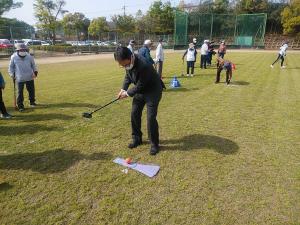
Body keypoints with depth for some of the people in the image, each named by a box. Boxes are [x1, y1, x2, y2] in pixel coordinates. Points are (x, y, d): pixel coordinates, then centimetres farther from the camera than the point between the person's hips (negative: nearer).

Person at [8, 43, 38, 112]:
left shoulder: (29, 56, 1)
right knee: (20, 92, 1)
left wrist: (35, 72, 0)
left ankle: (32, 102, 31)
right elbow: (11, 67, 8)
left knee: (31, 90, 10)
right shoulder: (14, 57, -3)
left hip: (30, 77, 2)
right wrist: (12, 74, 0)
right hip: (19, 78, -2)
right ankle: (20, 105, 11)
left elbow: (33, 64, 12)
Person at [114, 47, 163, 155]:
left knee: (151, 117, -10)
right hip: (140, 90, 8)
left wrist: (128, 93, -13)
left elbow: (140, 86, -26)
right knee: (134, 113, 8)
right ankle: (137, 139, 25)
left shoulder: (143, 65, -36)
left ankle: (154, 144, 7)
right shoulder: (128, 62, -11)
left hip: (153, 90, -8)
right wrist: (123, 89, -5)